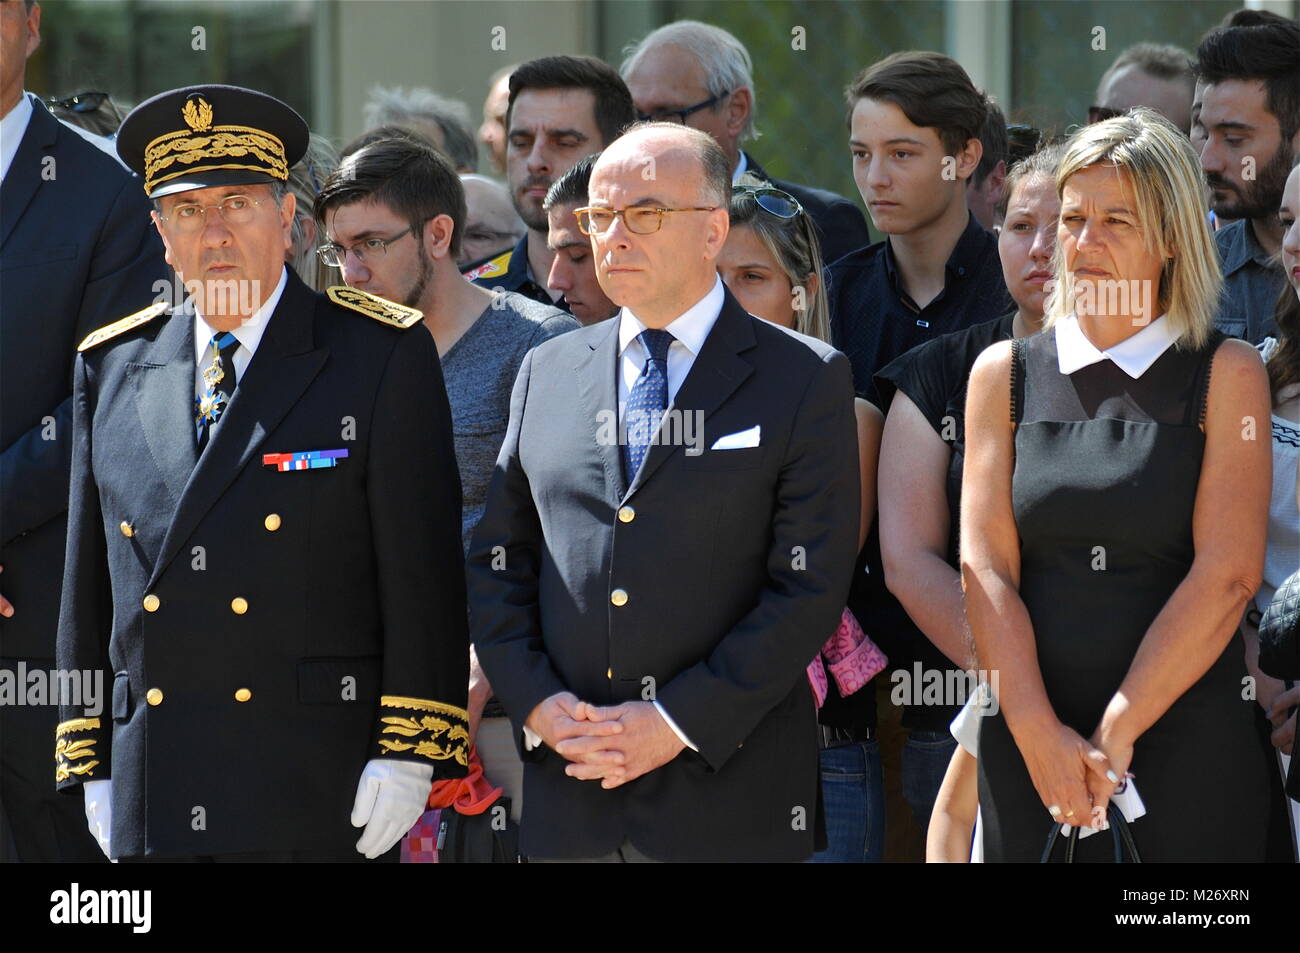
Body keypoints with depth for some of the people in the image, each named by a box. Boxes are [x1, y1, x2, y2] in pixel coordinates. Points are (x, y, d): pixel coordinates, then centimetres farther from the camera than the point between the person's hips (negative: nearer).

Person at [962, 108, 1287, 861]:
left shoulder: (1226, 374, 0)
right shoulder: (1006, 374, 8)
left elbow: (1228, 574, -8)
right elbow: (986, 568, 1)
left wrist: (1117, 730, -12)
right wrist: (1041, 734, -11)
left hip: (1185, 738, -2)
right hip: (1026, 745, 2)